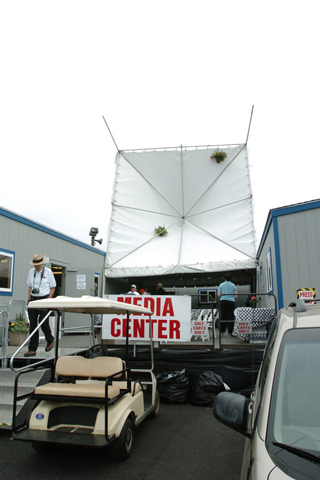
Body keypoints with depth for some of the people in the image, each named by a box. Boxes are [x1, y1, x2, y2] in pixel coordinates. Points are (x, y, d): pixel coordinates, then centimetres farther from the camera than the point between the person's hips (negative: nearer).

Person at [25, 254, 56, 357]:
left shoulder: (48, 272, -3)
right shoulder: (31, 272, 8)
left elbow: (53, 287, 0)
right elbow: (30, 287, 15)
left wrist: (48, 300, -8)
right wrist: (29, 300, 6)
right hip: (33, 299, 4)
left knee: (43, 322, -6)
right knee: (32, 324, 2)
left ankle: (50, 341, 22)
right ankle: (32, 349, 9)